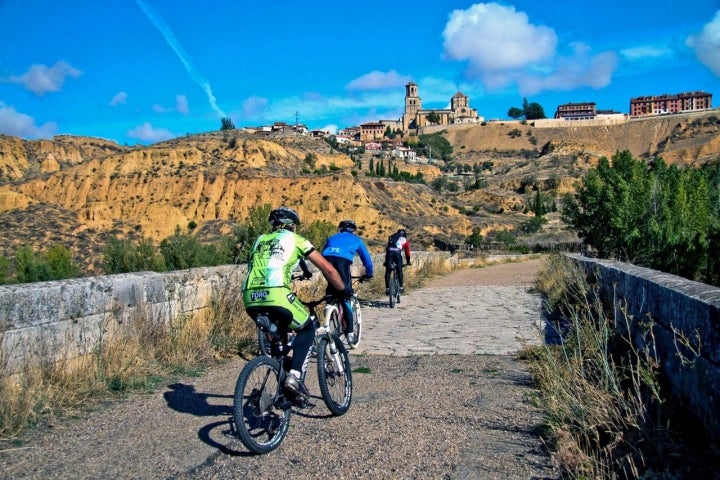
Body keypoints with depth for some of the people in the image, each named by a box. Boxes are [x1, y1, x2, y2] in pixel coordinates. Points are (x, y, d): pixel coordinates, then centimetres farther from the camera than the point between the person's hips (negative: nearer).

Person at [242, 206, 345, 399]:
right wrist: (343, 291, 30)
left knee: (275, 331, 32)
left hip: (250, 298, 5)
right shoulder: (296, 239, 17)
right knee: (307, 328, 19)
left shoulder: (260, 240, 30)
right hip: (276, 296, -5)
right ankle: (294, 375, 1)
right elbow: (328, 269, 15)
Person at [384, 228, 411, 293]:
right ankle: (401, 287, 9)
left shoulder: (391, 237, 35)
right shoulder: (404, 240, 28)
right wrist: (408, 262, 45)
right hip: (397, 252, -2)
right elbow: (407, 252, 32)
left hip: (390, 252, 2)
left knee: (388, 271, 8)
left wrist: (385, 261, 43)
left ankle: (387, 288, 1)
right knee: (399, 271, 12)